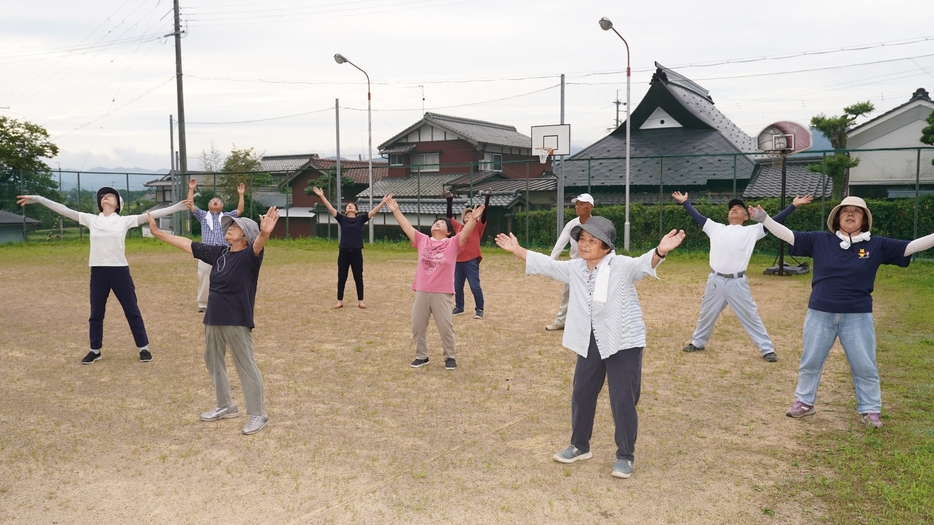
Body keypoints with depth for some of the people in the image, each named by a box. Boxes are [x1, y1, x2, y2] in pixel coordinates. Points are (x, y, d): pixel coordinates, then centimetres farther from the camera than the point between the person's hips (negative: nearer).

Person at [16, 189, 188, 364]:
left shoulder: (125, 220, 1)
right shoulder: (91, 220, 9)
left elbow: (152, 214, -6)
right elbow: (64, 210, 8)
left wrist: (181, 205, -14)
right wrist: (37, 199, 3)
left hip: (120, 271, -2)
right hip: (98, 272, 3)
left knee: (132, 311, 5)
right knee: (96, 313, 12)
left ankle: (143, 348, 15)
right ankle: (95, 350, 27)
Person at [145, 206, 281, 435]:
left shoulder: (249, 255, -12)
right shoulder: (219, 253, 8)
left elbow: (258, 244, -35)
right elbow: (187, 244, 16)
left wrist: (264, 233, -58)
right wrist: (157, 232, 20)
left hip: (237, 322, -8)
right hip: (213, 319, 8)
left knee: (246, 368, -2)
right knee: (213, 362, 20)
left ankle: (258, 414, 10)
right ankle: (225, 406, 37)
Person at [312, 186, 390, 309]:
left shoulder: (361, 219, 3)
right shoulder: (342, 219, 3)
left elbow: (374, 211, -5)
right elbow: (330, 208, -5)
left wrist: (383, 202, -15)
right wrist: (322, 196, -15)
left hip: (356, 253, 0)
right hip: (343, 252, 0)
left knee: (358, 278, 7)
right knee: (341, 278, 6)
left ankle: (360, 301, 18)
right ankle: (340, 301, 17)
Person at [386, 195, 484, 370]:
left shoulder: (453, 243, 0)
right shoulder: (422, 240, 9)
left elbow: (466, 232, -13)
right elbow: (407, 227, 7)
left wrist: (473, 218, -28)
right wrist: (395, 210, 3)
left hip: (442, 293, -3)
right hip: (421, 292, 3)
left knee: (446, 327, 2)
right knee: (417, 326, 10)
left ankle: (450, 357, 18)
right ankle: (421, 356, 26)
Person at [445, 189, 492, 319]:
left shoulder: (478, 227, 1)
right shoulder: (458, 226, 11)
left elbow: (484, 214, -8)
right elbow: (449, 215, 15)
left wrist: (487, 198, -14)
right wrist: (450, 200, 11)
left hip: (472, 261, -5)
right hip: (458, 261, 5)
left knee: (475, 286, -5)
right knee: (457, 286, 12)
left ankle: (479, 309, 5)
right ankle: (459, 307, 27)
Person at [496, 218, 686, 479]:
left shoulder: (622, 266, -15)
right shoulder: (574, 268, 5)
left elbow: (643, 264, -32)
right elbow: (546, 264, 14)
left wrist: (660, 251, -53)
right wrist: (517, 250, 13)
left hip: (624, 341, -6)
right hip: (590, 342, 6)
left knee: (623, 400, -1)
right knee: (581, 394, 15)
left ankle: (625, 456, 16)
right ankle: (580, 446, 35)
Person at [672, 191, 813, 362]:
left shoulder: (752, 231, 5)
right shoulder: (716, 228, 12)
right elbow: (697, 216, 19)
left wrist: (793, 205, -3)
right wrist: (684, 202, 23)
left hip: (737, 283, -2)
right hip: (715, 281, 3)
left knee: (751, 316, 3)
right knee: (707, 314, 17)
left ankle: (767, 350, 11)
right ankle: (697, 343, 34)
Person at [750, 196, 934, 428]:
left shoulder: (877, 245, -1)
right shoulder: (820, 240, -2)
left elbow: (911, 247, -2)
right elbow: (789, 235, -5)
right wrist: (764, 219, -14)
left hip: (858, 316, 0)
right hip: (820, 313, 0)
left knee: (865, 366, 9)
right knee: (810, 362, 13)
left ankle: (870, 410, 26)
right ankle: (804, 402, 29)